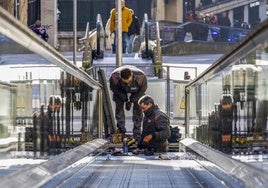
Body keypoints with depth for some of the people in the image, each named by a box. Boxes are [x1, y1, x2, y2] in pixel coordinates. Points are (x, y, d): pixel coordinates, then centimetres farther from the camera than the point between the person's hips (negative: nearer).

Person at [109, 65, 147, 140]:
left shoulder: (141, 76, -43)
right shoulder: (114, 77, -42)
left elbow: (143, 89, -21)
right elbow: (113, 88, -19)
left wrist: (131, 100, -21)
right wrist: (124, 98, -22)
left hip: (136, 91, -1)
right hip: (120, 90, 1)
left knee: (138, 109, -5)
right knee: (119, 107, -6)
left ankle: (137, 135, 3)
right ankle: (121, 130, 10)